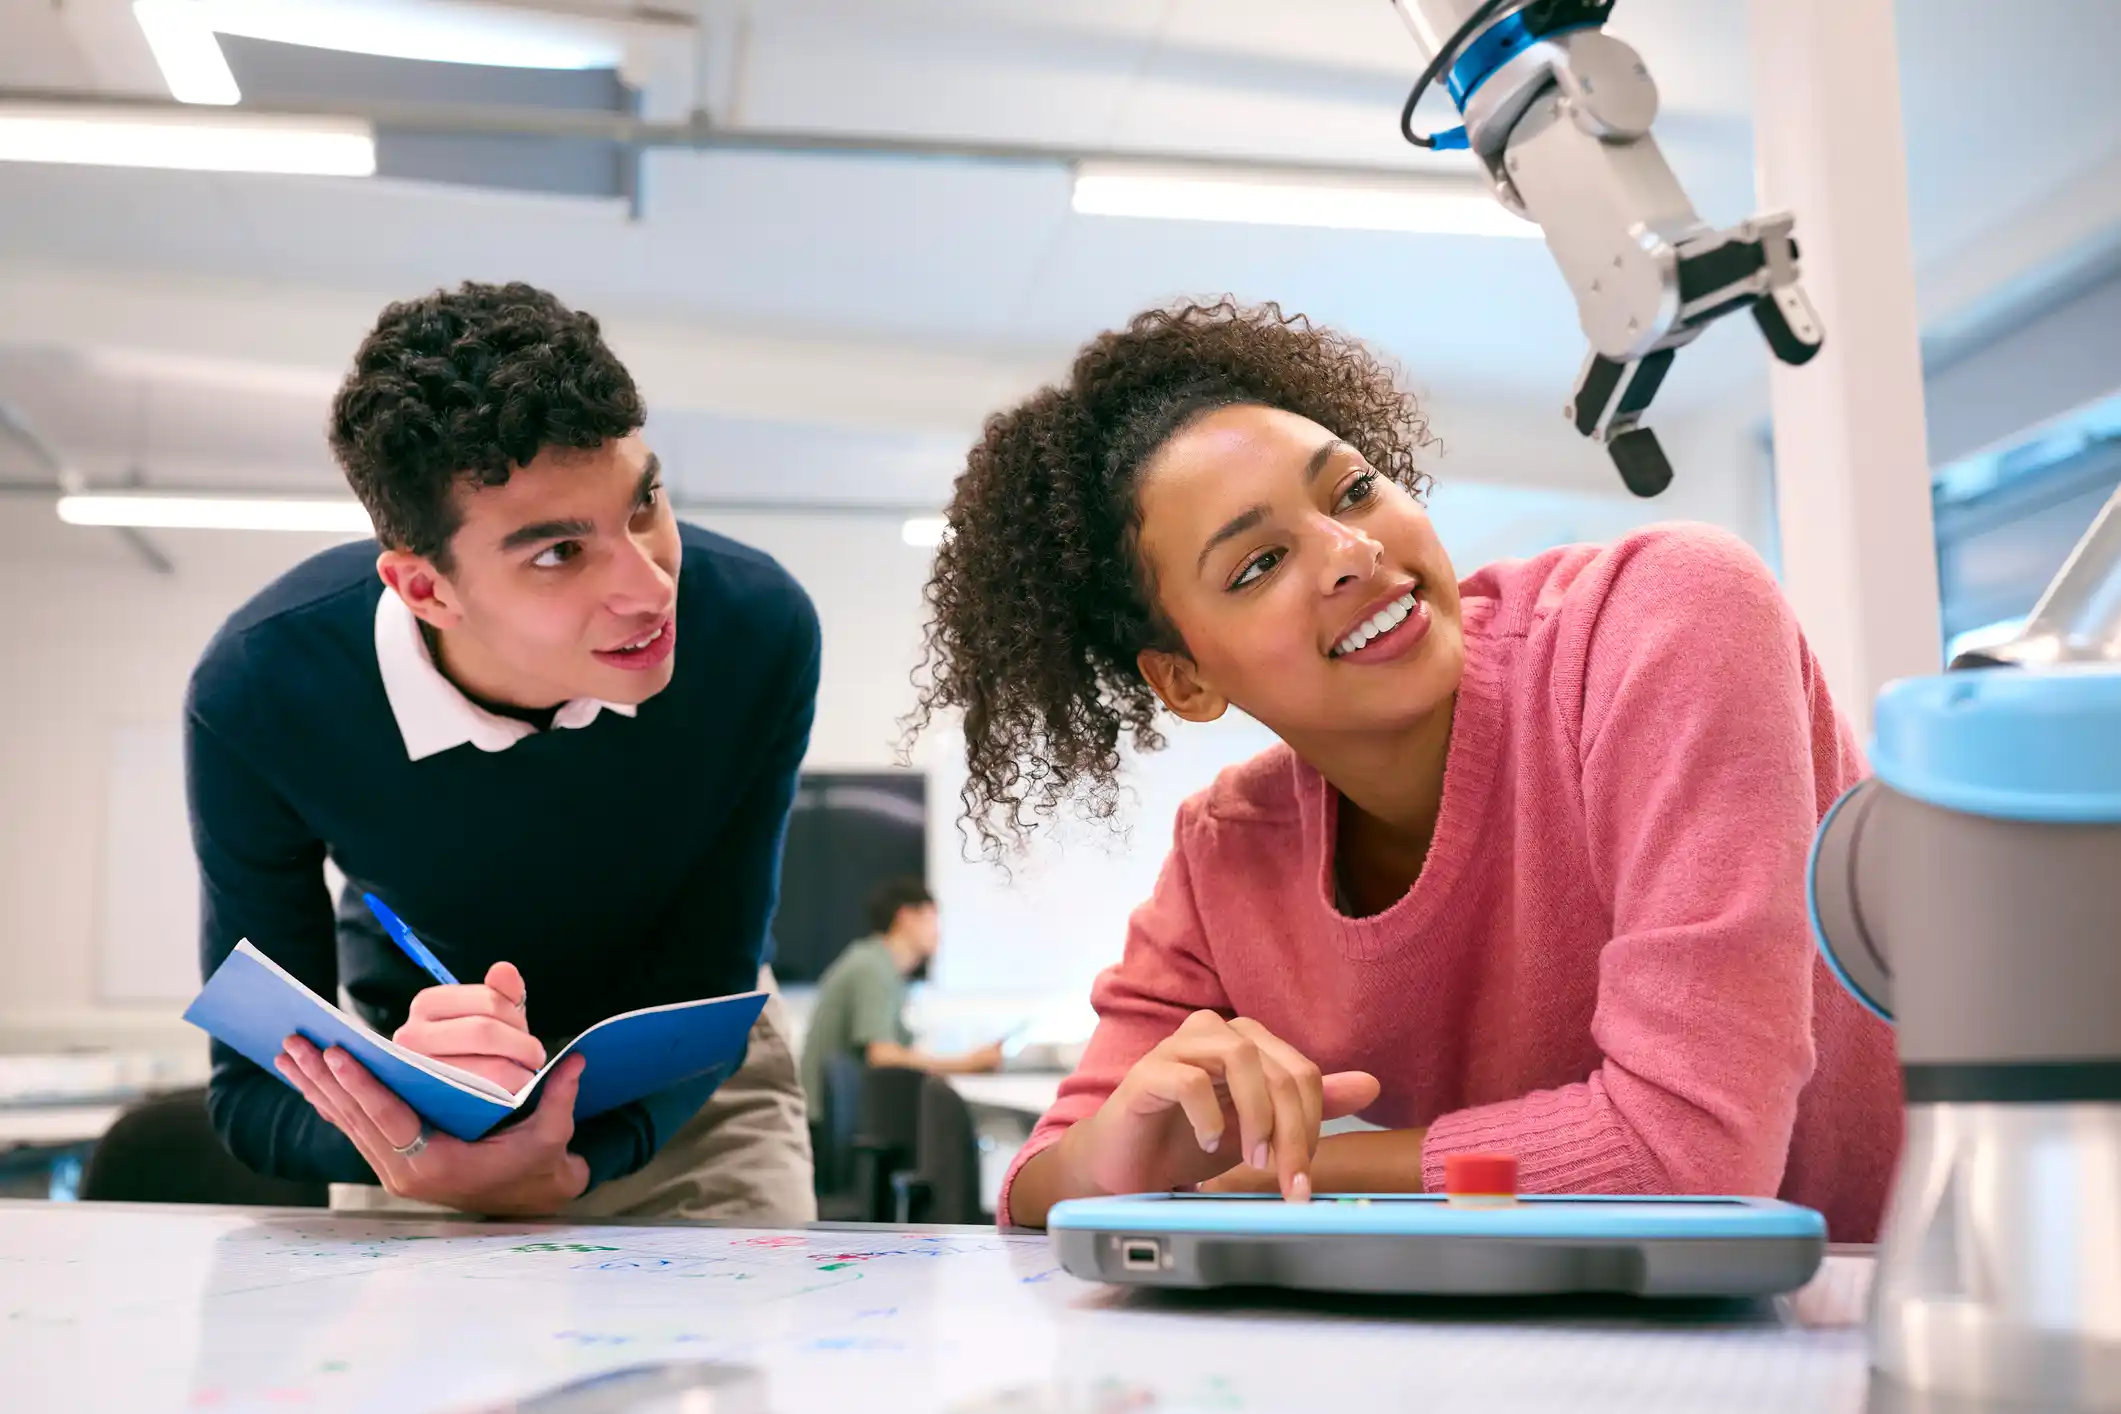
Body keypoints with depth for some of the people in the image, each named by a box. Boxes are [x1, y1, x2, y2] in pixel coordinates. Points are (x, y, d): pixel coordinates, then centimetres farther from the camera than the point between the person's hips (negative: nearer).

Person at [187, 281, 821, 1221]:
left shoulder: (760, 632, -29)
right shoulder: (259, 693, -28)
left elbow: (701, 995, -21)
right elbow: (253, 1091, -22)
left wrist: (559, 1166, -41)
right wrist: (408, 1106, -44)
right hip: (408, 1090, 0)